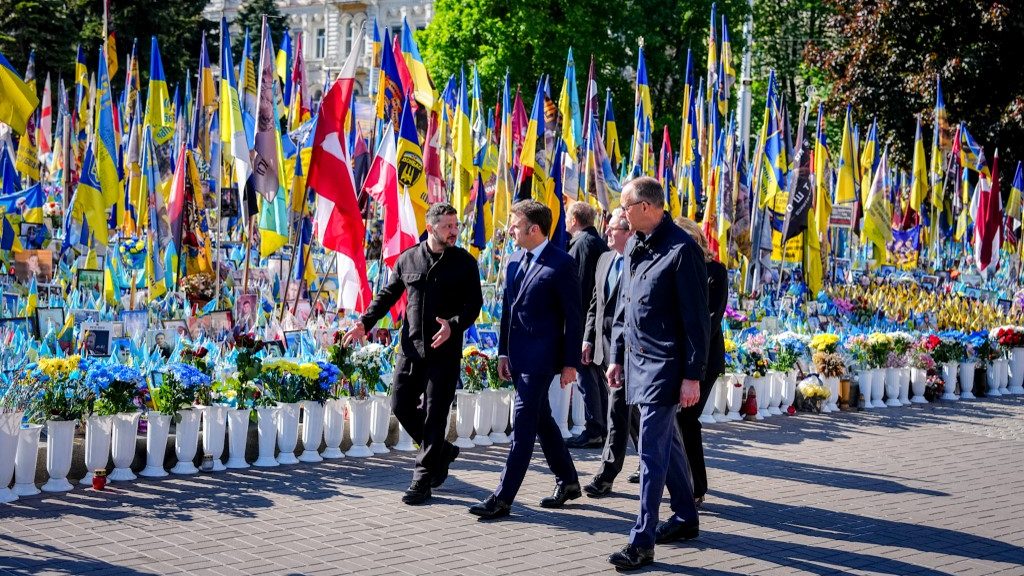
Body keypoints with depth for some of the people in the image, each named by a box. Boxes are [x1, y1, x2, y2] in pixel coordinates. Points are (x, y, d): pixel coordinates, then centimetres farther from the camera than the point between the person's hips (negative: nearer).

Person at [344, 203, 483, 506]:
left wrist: (454, 325, -23)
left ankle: (422, 481, 5)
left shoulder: (464, 262, -1)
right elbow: (388, 295, 16)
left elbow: (474, 303, -4)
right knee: (401, 404, 5)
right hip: (411, 346, 4)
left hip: (445, 350, -4)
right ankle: (441, 450, 27)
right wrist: (365, 322, 3)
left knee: (435, 413, -2)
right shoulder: (408, 259, 6)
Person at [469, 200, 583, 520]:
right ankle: (568, 481, 30)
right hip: (518, 356, 8)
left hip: (541, 357, -8)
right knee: (542, 420, 16)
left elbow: (573, 316, -10)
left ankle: (503, 498, -7)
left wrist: (570, 363, -11)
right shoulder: (514, 261, 11)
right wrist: (503, 351, 13)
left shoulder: (561, 264, -11)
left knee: (523, 425, -8)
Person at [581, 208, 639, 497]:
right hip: (604, 346, 8)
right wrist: (588, 339, 14)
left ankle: (606, 476, -6)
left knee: (618, 411, -8)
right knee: (631, 409, 17)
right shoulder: (605, 259, 14)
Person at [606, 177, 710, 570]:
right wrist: (617, 357, 18)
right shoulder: (635, 246, 10)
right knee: (666, 442, 18)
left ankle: (642, 543, -5)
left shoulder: (681, 250, -16)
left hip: (664, 366, -9)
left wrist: (693, 375, -17)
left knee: (652, 452, -8)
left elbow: (697, 319, -16)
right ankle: (685, 518, 32)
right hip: (638, 361, 9)